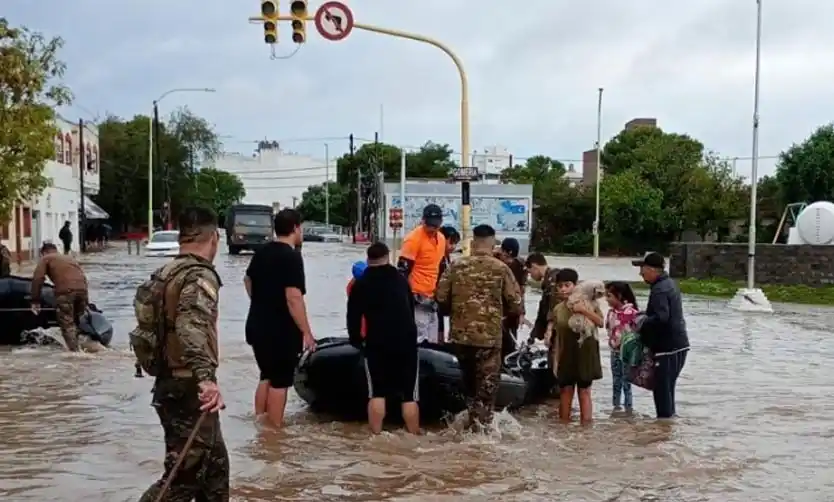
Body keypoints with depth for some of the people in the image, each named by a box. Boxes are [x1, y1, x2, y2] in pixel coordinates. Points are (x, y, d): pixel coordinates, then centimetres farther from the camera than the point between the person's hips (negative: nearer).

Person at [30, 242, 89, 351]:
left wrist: (35, 301, 7)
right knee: (78, 322, 19)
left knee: (67, 324, 0)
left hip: (66, 291, -6)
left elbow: (37, 279, 4)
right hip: (82, 289, 6)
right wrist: (86, 301, 35)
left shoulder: (46, 258, 18)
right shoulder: (70, 258, 35)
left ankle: (74, 351, -10)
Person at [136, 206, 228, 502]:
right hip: (188, 389, -10)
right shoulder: (199, 276, -17)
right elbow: (192, 326, -35)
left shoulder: (165, 274, 12)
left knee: (214, 465, 19)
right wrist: (206, 378, -47)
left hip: (170, 383, 10)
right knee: (183, 478, -3)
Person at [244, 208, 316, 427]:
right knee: (279, 381, 2)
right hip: (281, 330, -8)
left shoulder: (261, 252, 9)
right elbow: (293, 298, -25)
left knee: (266, 376, 19)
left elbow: (248, 280, 25)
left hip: (257, 326, 8)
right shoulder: (291, 256, -18)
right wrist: (306, 332, -21)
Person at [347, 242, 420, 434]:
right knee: (410, 394, 6)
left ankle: (376, 435, 6)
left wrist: (356, 340, 16)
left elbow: (353, 317, 0)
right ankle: (413, 436, 9)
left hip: (376, 343, -2)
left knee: (377, 393, 8)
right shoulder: (401, 279, 12)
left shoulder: (361, 284, 2)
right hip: (406, 341, 2)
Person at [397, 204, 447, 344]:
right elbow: (402, 270, -15)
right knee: (419, 341, -10)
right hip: (417, 297, -8)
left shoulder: (441, 238, 11)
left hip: (431, 297, 8)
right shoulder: (414, 238, -14)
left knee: (432, 342, 12)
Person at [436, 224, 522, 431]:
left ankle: (473, 420, 31)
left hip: (461, 334, 3)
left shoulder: (457, 266, 0)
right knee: (487, 383, 8)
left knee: (469, 379, 21)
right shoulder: (501, 269, -5)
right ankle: (482, 424, 8)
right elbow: (515, 304, -4)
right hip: (489, 335, -3)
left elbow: (441, 297, 0)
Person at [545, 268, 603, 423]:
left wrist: (585, 310, -24)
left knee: (584, 392, 3)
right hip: (565, 355, 3)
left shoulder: (587, 303, -5)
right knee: (565, 391, 8)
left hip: (584, 354, -3)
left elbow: (600, 322, -14)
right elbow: (552, 327, 11)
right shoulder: (557, 309, 3)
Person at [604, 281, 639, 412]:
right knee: (616, 382, 13)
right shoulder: (611, 313, 4)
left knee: (626, 382, -1)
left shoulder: (631, 312, -16)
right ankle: (616, 407, 21)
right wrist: (612, 343, 3)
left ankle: (629, 408, 8)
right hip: (614, 351, 6)